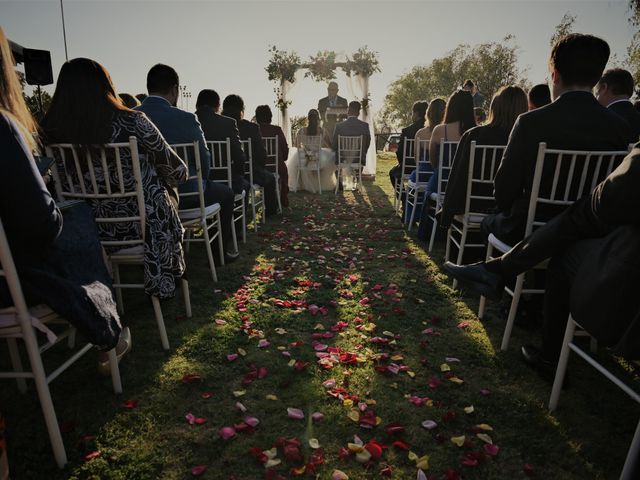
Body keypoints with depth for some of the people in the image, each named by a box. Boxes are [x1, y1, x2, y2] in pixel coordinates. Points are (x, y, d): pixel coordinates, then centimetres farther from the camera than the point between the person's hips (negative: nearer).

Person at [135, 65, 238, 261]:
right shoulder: (186, 119, -17)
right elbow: (204, 160, -10)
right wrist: (200, 182, 10)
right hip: (183, 195, -5)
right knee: (225, 192, 21)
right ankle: (225, 249, 29)